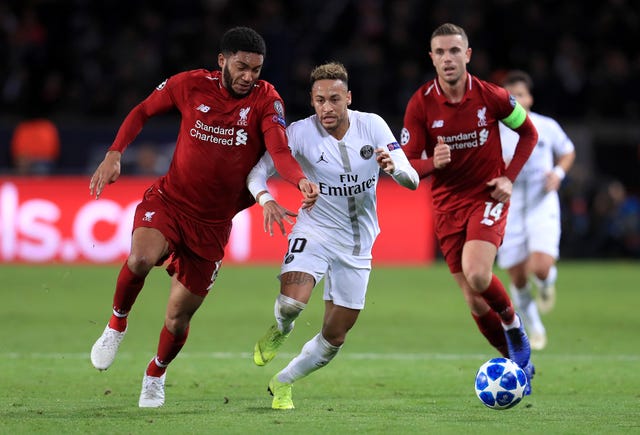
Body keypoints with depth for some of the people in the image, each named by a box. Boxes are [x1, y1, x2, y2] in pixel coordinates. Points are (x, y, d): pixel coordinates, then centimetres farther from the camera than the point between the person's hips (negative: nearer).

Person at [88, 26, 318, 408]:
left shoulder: (266, 100, -9)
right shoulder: (190, 85, -6)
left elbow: (280, 151, -24)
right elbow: (144, 111, 11)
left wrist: (301, 180, -44)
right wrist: (114, 154, -1)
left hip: (213, 222, 0)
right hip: (169, 201, 0)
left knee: (178, 317, 6)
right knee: (141, 259, -33)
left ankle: (156, 376, 38)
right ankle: (117, 325, -3)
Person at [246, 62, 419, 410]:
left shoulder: (372, 125, -8)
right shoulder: (300, 132, -14)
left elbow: (412, 181, -10)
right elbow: (257, 172, -12)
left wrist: (393, 168, -33)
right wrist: (266, 200, -34)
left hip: (358, 244, 3)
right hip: (315, 232, -3)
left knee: (334, 338, 7)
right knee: (292, 302, -31)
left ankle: (282, 383, 32)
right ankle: (281, 330, 7)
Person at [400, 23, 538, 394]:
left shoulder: (492, 96, -10)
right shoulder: (420, 105, -9)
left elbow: (529, 132, 6)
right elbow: (407, 164, -6)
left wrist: (510, 178, -5)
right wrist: (432, 163, -28)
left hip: (488, 197, -2)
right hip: (448, 204, 2)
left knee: (477, 275, -27)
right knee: (475, 301, 1)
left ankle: (513, 322, 4)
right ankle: (518, 362, 22)